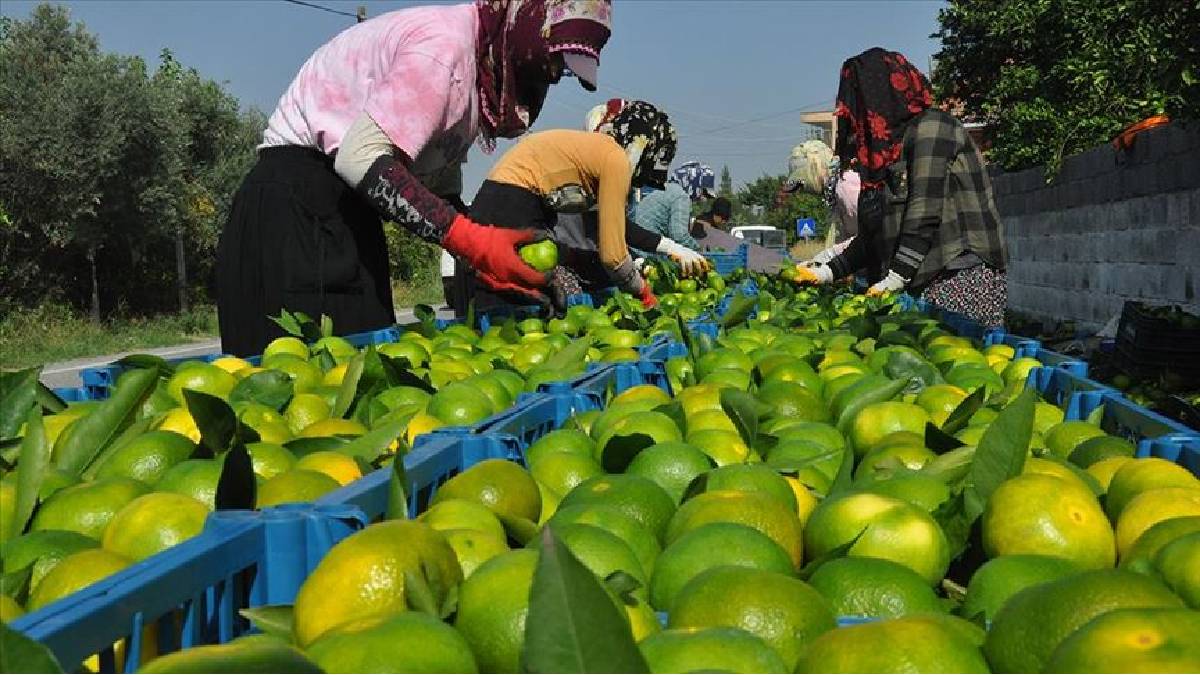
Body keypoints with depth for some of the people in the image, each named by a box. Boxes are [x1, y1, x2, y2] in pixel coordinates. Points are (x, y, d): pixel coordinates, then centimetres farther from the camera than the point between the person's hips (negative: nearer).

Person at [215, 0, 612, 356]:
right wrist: (475, 242, -27)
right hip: (298, 206, -10)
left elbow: (442, 191, 14)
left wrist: (491, 257, -3)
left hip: (347, 211, 10)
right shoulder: (444, 39, -17)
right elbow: (361, 158, -27)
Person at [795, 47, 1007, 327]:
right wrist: (826, 273, 16)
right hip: (923, 284, 7)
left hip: (961, 277, -7)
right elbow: (875, 234, 20)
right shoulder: (888, 146, 20)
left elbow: (925, 214, -14)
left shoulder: (930, 127, -4)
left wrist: (894, 280, -17)